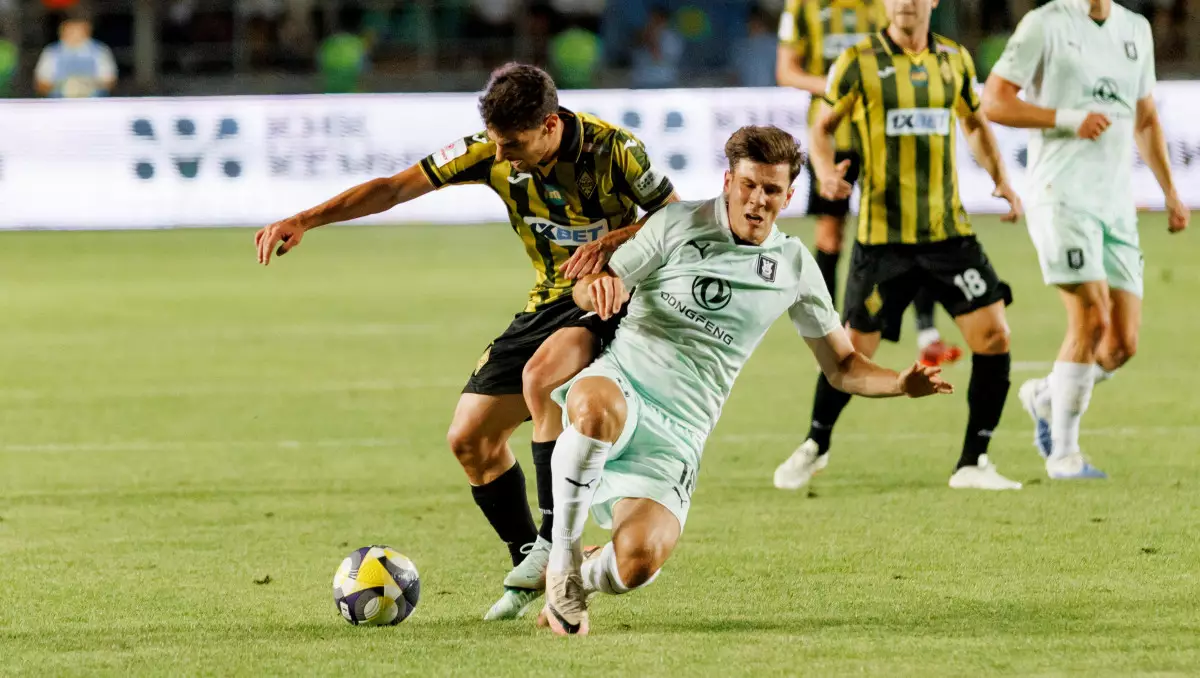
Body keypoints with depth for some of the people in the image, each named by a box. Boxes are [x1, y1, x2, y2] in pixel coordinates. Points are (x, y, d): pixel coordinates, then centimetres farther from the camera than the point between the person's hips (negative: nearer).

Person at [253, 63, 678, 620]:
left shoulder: (613, 149, -19)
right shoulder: (492, 152, -8)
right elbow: (396, 188, -7)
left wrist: (613, 240, -28)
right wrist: (305, 220, -16)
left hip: (610, 298, -6)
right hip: (550, 301, 6)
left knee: (540, 375, -35)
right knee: (470, 439, 1)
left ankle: (556, 538, -27)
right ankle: (529, 564, 17)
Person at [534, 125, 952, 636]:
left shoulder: (793, 267, 9)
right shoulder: (678, 224, 1)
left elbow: (842, 367, 14)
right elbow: (589, 295, 2)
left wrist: (902, 383, -6)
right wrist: (599, 284, -24)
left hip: (677, 433, 2)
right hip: (618, 383, -2)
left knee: (638, 562, -25)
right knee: (597, 408, -43)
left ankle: (581, 580, 14)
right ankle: (563, 555, -21)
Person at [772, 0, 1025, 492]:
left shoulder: (954, 60, 7)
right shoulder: (858, 63, -3)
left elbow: (975, 124, 22)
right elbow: (823, 125, 6)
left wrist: (1001, 180, 8)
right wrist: (826, 170, -14)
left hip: (948, 231, 3)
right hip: (882, 235, -3)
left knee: (993, 335, -9)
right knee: (855, 349, 2)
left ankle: (973, 462, 4)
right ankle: (815, 446, 28)